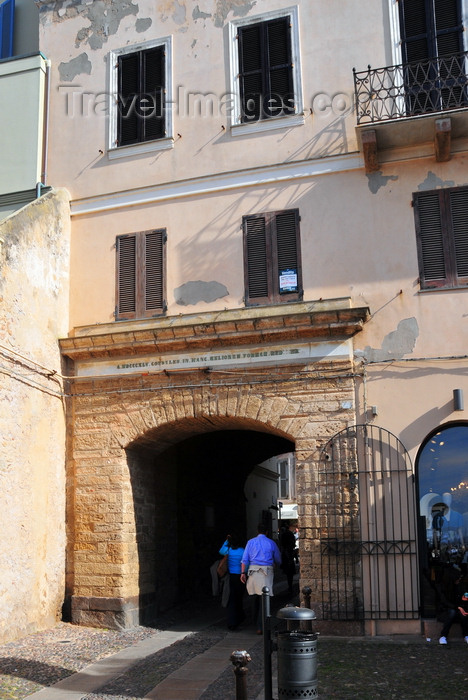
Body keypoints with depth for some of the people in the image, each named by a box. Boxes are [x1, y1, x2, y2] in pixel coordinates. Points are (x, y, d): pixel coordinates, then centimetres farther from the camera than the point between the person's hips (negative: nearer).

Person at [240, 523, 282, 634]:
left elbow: (245, 559, 2)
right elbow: (278, 560, 14)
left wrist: (243, 572, 2)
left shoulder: (251, 542, 7)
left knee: (255, 597, 17)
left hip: (253, 571, 2)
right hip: (267, 571, -2)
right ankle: (260, 627, -7)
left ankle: (255, 621, 31)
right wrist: (277, 565, 35)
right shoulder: (271, 543, 5)